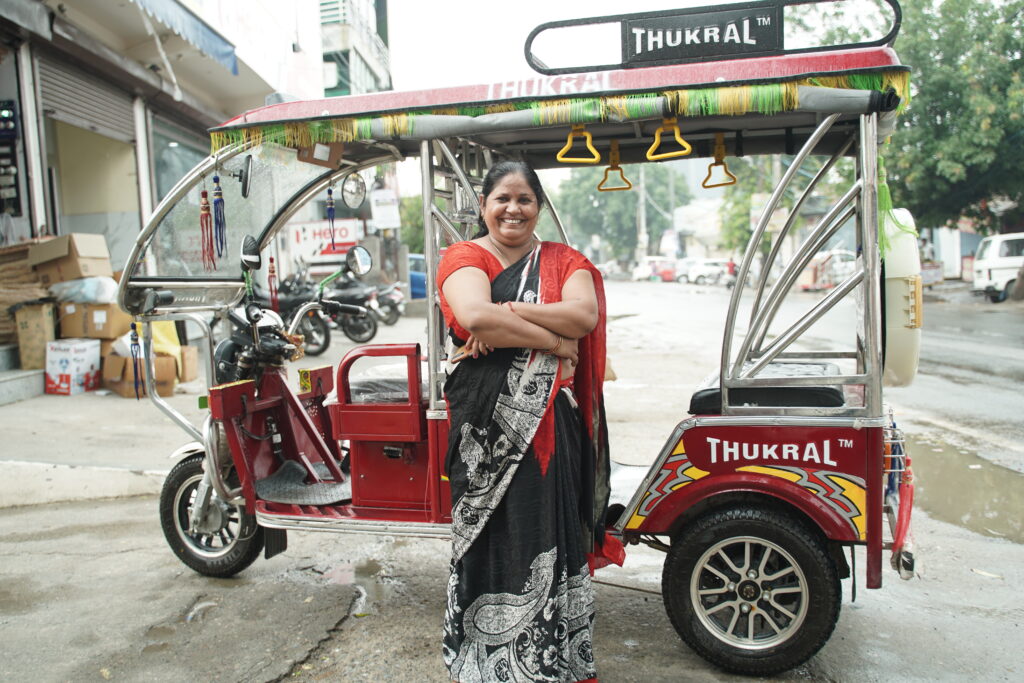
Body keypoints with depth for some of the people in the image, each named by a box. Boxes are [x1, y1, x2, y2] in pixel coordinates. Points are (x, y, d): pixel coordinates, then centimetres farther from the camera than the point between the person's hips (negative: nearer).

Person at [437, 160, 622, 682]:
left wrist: (506, 314, -15)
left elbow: (584, 314, -10)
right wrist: (554, 342, -14)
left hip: (549, 424, 1)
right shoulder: (463, 258, 4)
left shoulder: (565, 261, 10)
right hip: (485, 422, -1)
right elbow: (475, 315, -17)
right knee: (490, 535, 6)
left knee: (549, 533, 5)